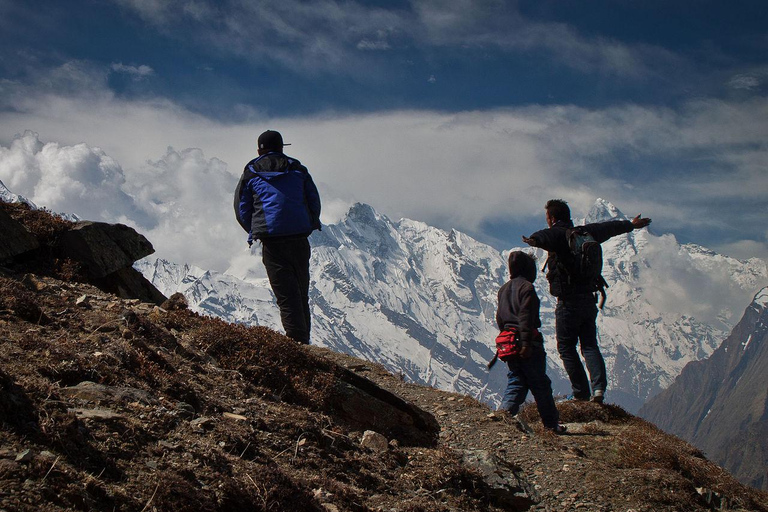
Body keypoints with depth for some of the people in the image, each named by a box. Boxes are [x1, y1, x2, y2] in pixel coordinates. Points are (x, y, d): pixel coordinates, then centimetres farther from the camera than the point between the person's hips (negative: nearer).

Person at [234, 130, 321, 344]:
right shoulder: (298, 169, 12)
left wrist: (255, 232, 25)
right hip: (299, 238, 2)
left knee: (286, 294, -2)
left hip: (272, 241, -2)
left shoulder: (251, 173, 7)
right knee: (302, 292, 13)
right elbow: (314, 202, 13)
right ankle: (304, 341, 15)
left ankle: (298, 341, -11)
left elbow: (242, 210, 10)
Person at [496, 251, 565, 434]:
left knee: (515, 382, 10)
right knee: (540, 384, 2)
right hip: (527, 343, -7)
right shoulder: (526, 287, -10)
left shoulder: (504, 289, 15)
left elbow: (499, 317, 17)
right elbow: (525, 316, -19)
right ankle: (551, 424, 11)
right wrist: (526, 343, -23)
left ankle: (506, 411, -9)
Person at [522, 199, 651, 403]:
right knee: (590, 345, 10)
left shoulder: (557, 234, -9)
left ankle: (581, 393, 2)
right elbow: (608, 227, 30)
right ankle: (599, 387, -6)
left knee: (566, 347, 4)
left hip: (568, 301, -6)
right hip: (589, 299, 6)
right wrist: (630, 225, 48)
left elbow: (546, 236, -36)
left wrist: (534, 240, -58)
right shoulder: (585, 232, 11)